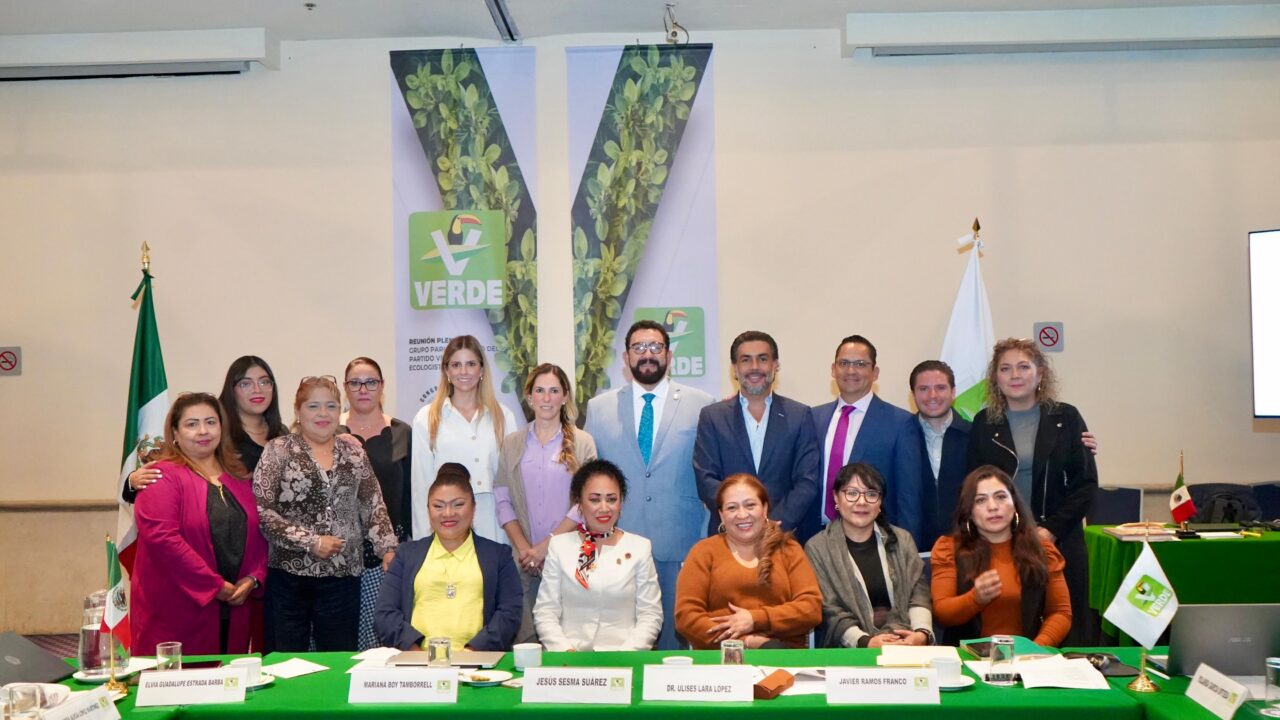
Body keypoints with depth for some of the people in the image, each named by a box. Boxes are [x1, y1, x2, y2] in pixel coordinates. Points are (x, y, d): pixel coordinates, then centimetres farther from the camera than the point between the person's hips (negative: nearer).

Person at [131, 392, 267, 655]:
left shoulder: (237, 477, 14)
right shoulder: (163, 476, -6)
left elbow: (258, 533, 15)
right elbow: (161, 537, -18)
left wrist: (253, 578, -3)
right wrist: (215, 586, -16)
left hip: (233, 609, 6)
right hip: (177, 612, -6)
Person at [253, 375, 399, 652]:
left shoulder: (352, 449, 10)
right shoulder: (278, 451, -1)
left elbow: (373, 505, 12)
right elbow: (261, 511, -9)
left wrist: (388, 548, 0)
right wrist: (311, 542, -12)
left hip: (342, 576, 3)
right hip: (289, 576, -3)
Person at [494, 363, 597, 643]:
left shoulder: (582, 442, 4)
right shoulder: (511, 444, 11)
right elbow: (502, 500, 6)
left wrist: (546, 545, -9)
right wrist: (523, 547, -7)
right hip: (523, 560, 2)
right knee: (525, 638, -1)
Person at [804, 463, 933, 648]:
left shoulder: (902, 540, 16)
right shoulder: (817, 548, 4)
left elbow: (919, 594, 6)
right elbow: (830, 612, -4)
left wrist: (922, 633, -16)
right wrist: (865, 642, -22)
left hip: (907, 643, 2)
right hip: (850, 651, -2)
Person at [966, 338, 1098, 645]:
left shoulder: (1065, 418, 5)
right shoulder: (984, 423, 7)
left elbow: (1086, 483, 2)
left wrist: (1051, 530, -8)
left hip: (1060, 542, 0)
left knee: (1068, 630, 1)